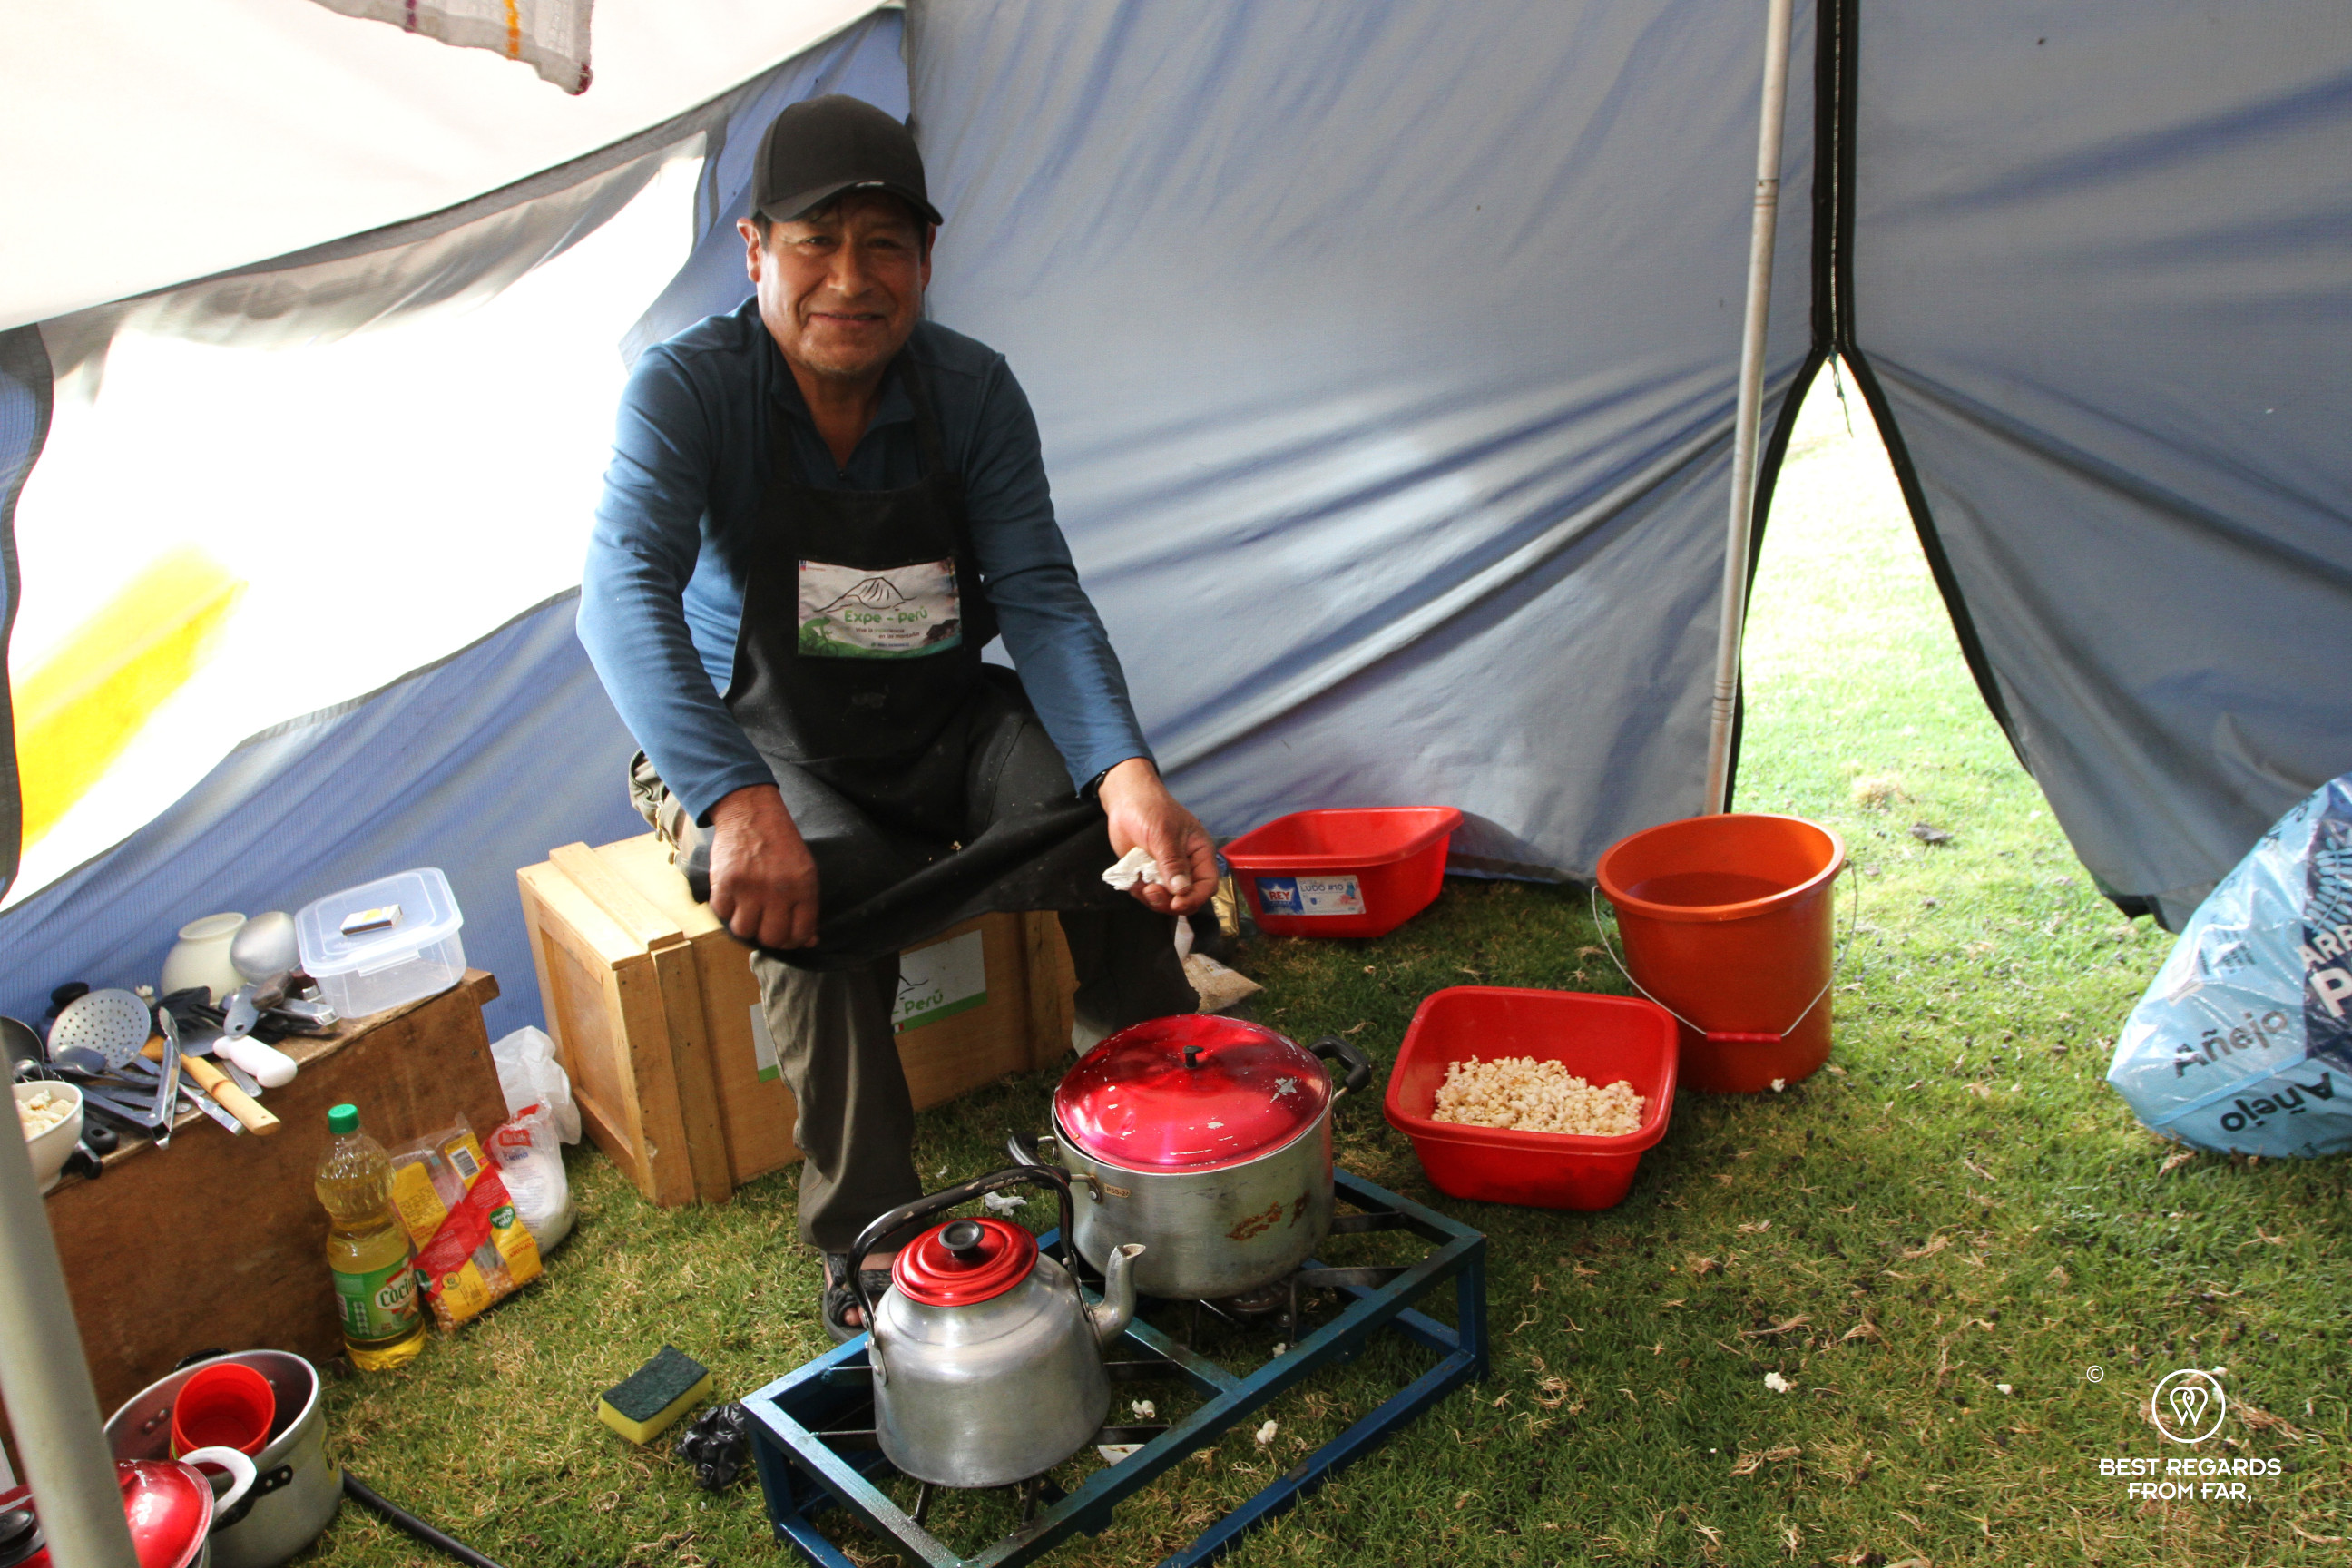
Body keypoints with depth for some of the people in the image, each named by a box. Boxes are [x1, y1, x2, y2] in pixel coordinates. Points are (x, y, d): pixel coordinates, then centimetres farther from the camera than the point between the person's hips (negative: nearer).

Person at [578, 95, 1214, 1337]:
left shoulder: (973, 392, -9)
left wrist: (1126, 773, -36)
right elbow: (625, 591, -32)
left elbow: (1039, 597, -17)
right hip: (764, 742, -2)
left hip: (943, 721, 3)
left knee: (1108, 818, -24)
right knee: (810, 887, -34)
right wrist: (737, 802, -49)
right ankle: (864, 1243, -17)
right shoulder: (690, 389, -17)